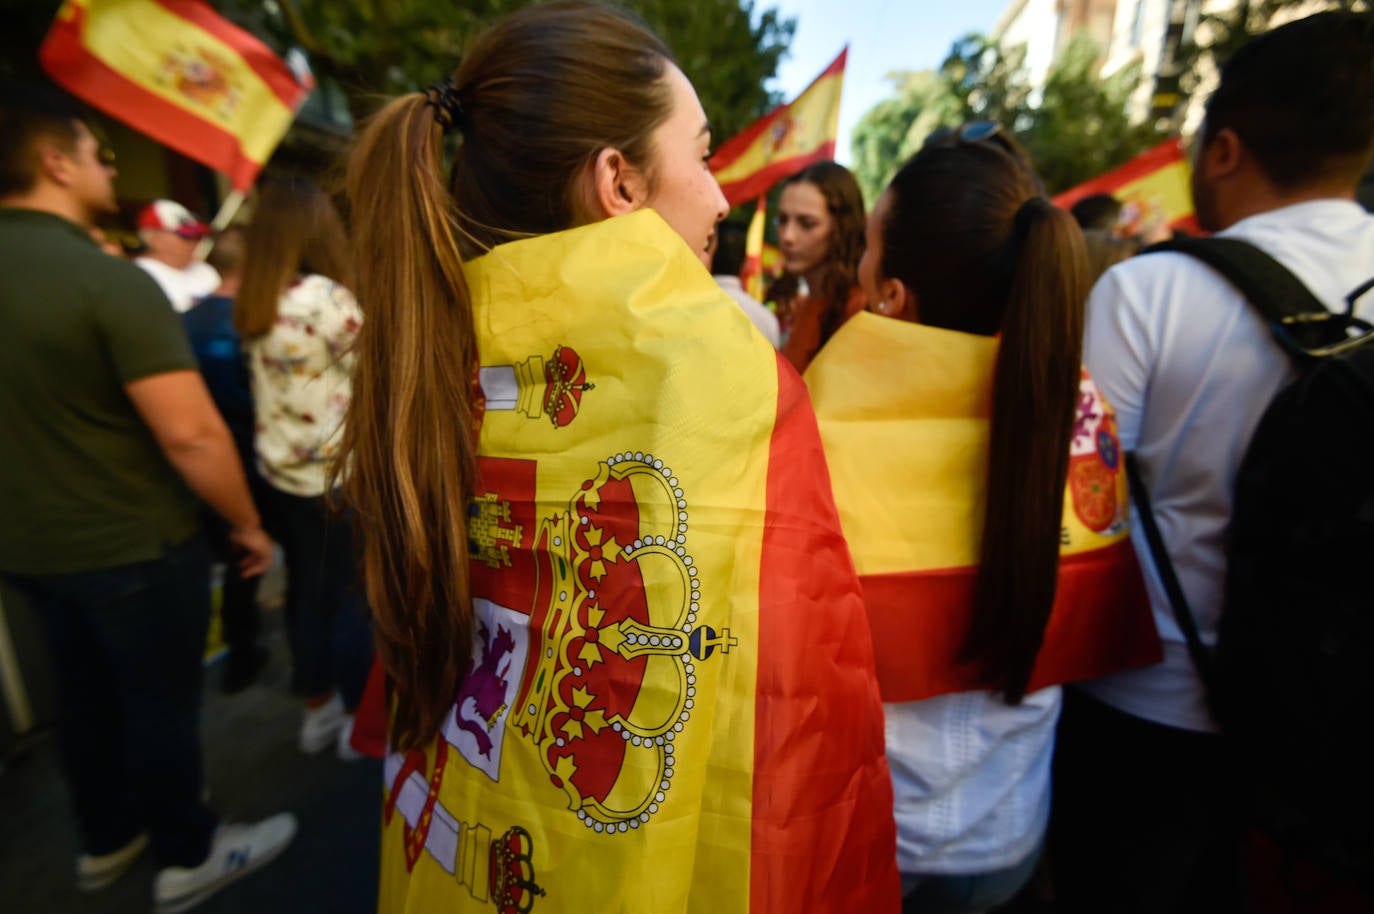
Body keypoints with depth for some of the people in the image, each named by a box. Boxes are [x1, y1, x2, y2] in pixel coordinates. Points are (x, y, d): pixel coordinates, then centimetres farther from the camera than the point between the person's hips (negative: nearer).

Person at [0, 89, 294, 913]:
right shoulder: (111, 280, -22)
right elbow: (191, 433, -27)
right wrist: (248, 523, -12)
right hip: (131, 545, -7)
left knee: (86, 694, 23)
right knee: (161, 702, 10)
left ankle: (106, 841, 43)